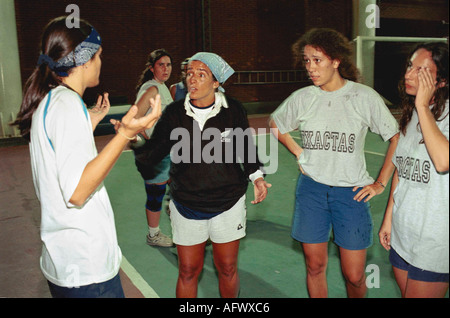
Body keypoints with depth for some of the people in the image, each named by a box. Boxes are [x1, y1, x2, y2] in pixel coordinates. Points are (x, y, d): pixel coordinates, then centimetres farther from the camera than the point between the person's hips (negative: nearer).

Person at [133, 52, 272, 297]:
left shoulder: (233, 110, -7)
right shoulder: (174, 113, -6)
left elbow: (245, 147, 8)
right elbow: (153, 153, -7)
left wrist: (256, 176, -3)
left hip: (228, 204, 0)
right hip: (186, 206, 1)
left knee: (227, 268, 13)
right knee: (188, 272, 10)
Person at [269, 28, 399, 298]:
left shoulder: (364, 96, -7)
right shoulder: (302, 98, 0)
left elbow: (397, 137, 1)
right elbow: (275, 124, 18)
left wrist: (381, 183, -2)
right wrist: (298, 152, 8)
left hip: (351, 192, -2)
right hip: (311, 188, 2)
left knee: (354, 276, 4)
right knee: (315, 267, 12)